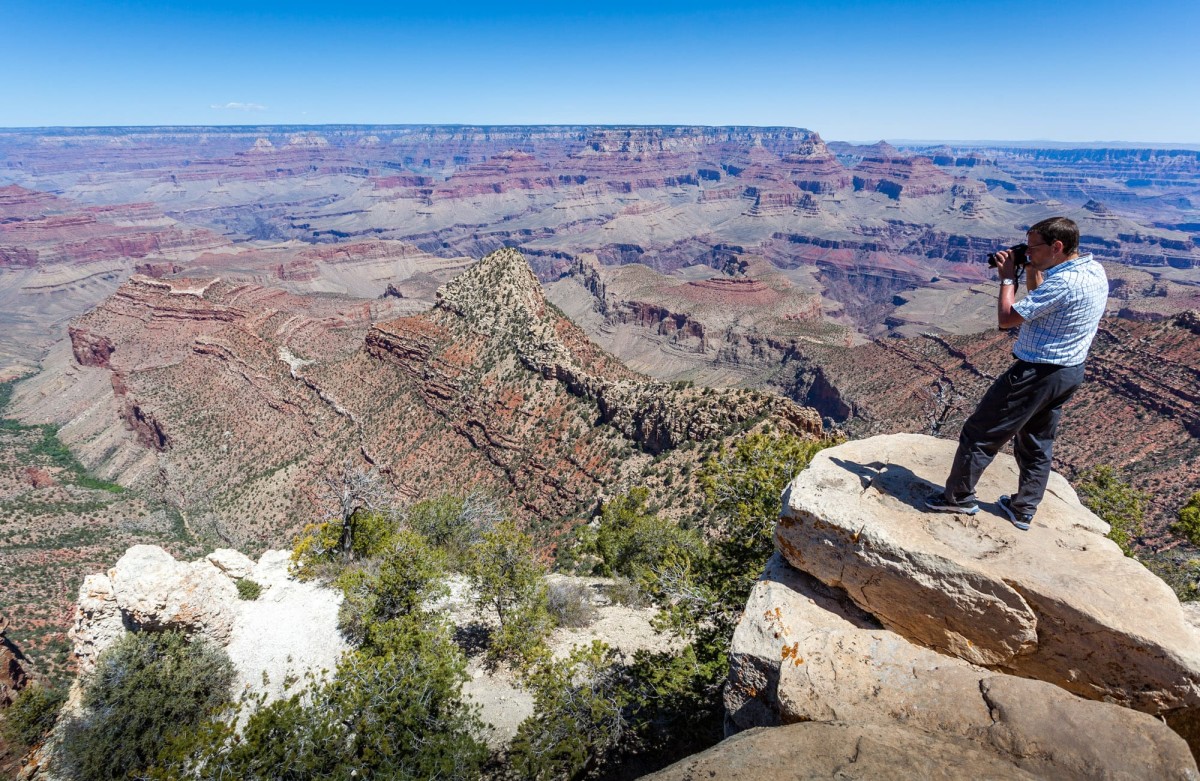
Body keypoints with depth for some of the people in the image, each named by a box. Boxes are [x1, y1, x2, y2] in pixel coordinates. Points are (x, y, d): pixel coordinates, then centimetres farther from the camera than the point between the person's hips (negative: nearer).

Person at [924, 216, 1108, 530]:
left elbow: (1006, 318, -22)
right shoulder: (1095, 270, 5)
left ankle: (958, 496, 15)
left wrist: (1008, 278, -10)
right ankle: (1023, 510, 30)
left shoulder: (1064, 282, -25)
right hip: (1070, 372, 10)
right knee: (1038, 444, 19)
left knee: (980, 432, 3)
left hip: (1037, 372, -10)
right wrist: (1032, 275, 3)